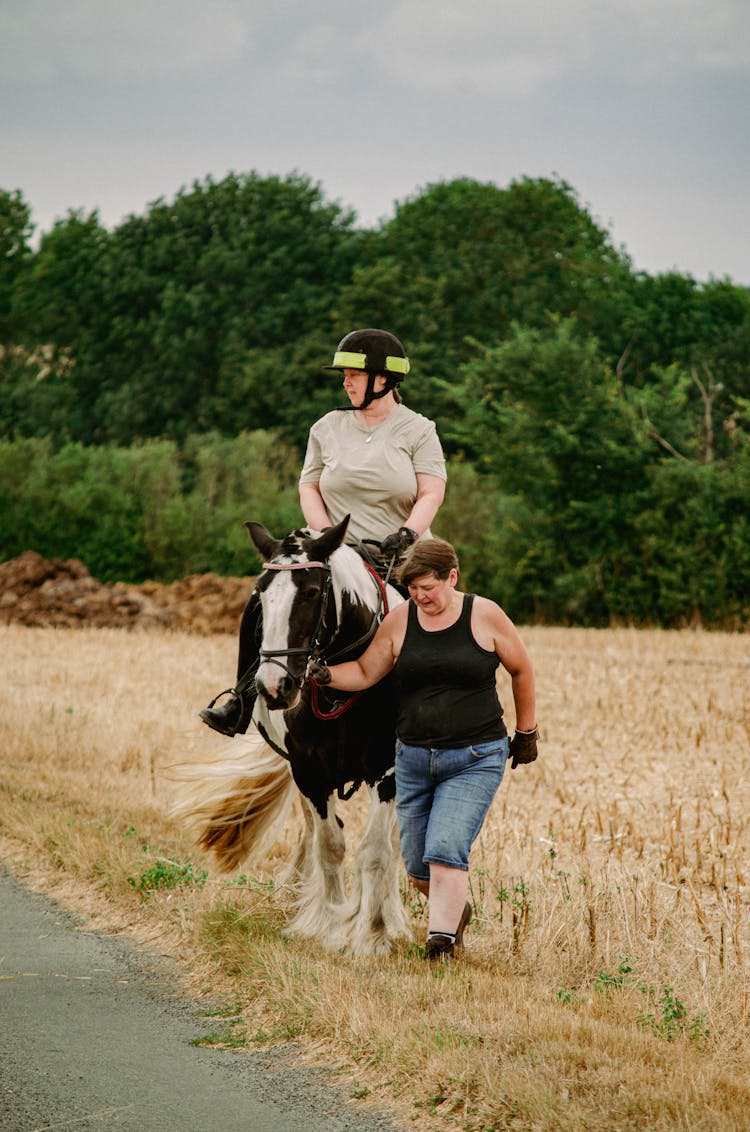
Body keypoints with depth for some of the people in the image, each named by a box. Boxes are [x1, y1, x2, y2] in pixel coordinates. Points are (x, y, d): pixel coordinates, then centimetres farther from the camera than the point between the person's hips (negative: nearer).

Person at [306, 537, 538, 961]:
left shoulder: (485, 616, -6)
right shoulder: (400, 620, 0)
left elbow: (522, 670, 6)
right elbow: (366, 672, 7)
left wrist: (527, 730, 11)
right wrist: (328, 675, -13)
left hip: (475, 759, -4)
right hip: (414, 758, 4)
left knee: (445, 851, -19)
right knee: (419, 868, 8)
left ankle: (442, 940, -15)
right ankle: (458, 910, 37)